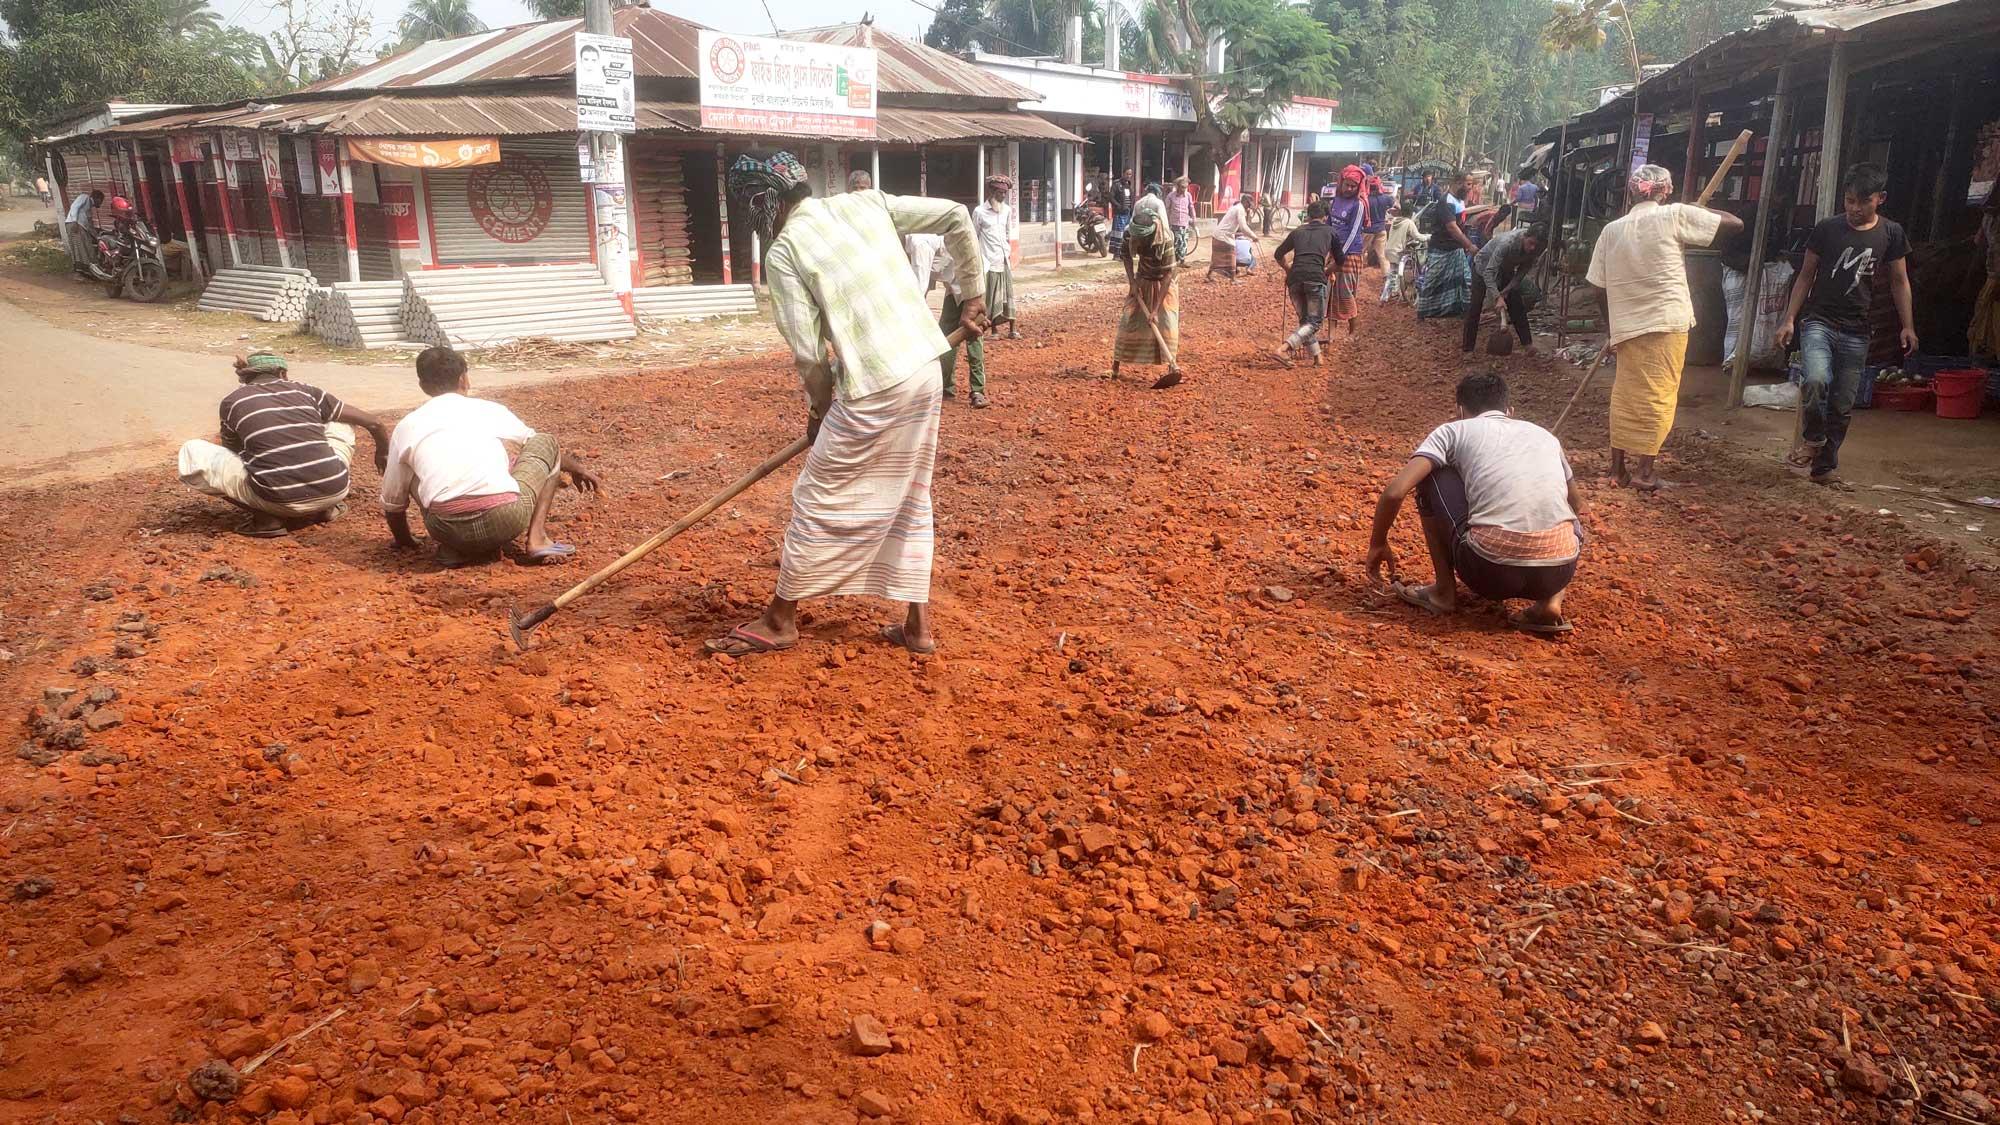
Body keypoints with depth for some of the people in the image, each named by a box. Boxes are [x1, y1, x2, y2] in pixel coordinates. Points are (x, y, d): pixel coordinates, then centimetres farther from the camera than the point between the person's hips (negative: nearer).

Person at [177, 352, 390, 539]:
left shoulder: (232, 401, 13)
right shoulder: (305, 391, 17)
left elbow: (232, 451, 30)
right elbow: (373, 422, 22)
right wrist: (383, 455, 42)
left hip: (281, 500, -3)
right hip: (334, 492, 3)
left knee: (192, 453, 11)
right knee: (341, 424, 31)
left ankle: (267, 517, 2)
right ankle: (325, 507, 21)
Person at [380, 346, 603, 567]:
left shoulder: (407, 427, 19)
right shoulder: (490, 409, 19)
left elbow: (392, 502, 28)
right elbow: (538, 444, 38)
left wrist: (404, 541, 48)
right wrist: (576, 467, 57)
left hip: (447, 530, 1)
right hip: (506, 520, -1)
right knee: (547, 442, 23)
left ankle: (452, 549, 14)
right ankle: (536, 539, 7)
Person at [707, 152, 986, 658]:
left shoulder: (782, 251, -5)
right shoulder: (866, 203, 11)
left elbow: (809, 353, -8)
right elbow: (956, 217, 11)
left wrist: (818, 408, 10)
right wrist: (970, 296, 19)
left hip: (874, 389, -6)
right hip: (925, 373, 7)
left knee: (818, 500, 8)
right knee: (910, 498, 18)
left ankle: (779, 620, 21)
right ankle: (919, 624, 23)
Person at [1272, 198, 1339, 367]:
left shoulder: (1297, 232, 24)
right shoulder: (1330, 232, 20)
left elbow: (1278, 255, 29)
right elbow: (1340, 261, 24)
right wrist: (1328, 272, 40)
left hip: (1294, 279, 3)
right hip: (1316, 278, -3)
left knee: (1304, 320, 17)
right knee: (1314, 321, 1)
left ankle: (1316, 358, 14)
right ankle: (1284, 349, -18)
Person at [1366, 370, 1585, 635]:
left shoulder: (1453, 430, 14)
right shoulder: (1545, 435, 27)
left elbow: (1395, 492, 1)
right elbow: (1576, 505, 43)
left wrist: (1378, 544, 19)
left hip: (1490, 569, -3)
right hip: (1559, 571, 4)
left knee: (1432, 478, 20)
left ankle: (1444, 591, 21)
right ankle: (1551, 600, 13)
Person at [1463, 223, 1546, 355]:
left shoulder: (1535, 249, -24)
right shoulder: (1508, 242, -42)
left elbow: (1523, 269, -9)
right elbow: (1488, 272, -44)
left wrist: (1507, 289, -21)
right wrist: (1498, 297, -52)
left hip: (1506, 269, 5)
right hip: (1484, 265, -5)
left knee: (1517, 304, 2)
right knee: (1475, 305, -9)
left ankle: (1527, 342, 8)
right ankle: (1467, 346, -4)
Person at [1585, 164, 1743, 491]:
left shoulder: (1611, 230, 7)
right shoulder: (1675, 216, -5)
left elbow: (1600, 287, 8)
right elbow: (1735, 223, -2)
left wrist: (1611, 327, 20)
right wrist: (1696, 211, 13)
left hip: (1626, 326, 4)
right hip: (1667, 323, -4)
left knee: (1624, 396, 13)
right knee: (1658, 396, 2)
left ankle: (1617, 466, 16)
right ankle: (1646, 472, 3)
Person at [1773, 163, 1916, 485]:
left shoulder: (1891, 233, 3)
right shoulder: (1827, 229, -1)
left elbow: (1899, 281, 11)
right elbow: (1806, 276, 5)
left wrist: (1907, 325, 4)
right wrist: (1789, 319, -2)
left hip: (1856, 332, 2)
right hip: (1818, 322, -2)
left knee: (1842, 406, 3)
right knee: (1816, 380, -28)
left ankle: (1825, 467, 16)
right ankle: (1813, 437, -2)